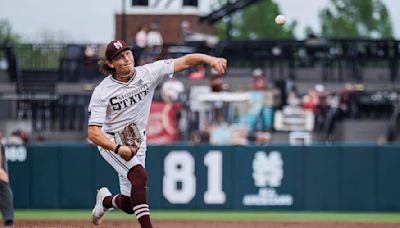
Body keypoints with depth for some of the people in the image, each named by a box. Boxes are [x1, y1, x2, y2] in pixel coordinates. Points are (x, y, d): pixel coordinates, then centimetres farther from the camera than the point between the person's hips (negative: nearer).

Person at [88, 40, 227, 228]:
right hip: (111, 141, -4)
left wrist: (210, 60, -35)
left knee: (129, 205, 6)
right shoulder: (102, 92, -20)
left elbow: (185, 61, -16)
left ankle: (106, 200, 42)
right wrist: (118, 149, -42)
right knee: (139, 175, -31)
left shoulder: (148, 73, -12)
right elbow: (93, 132, -25)